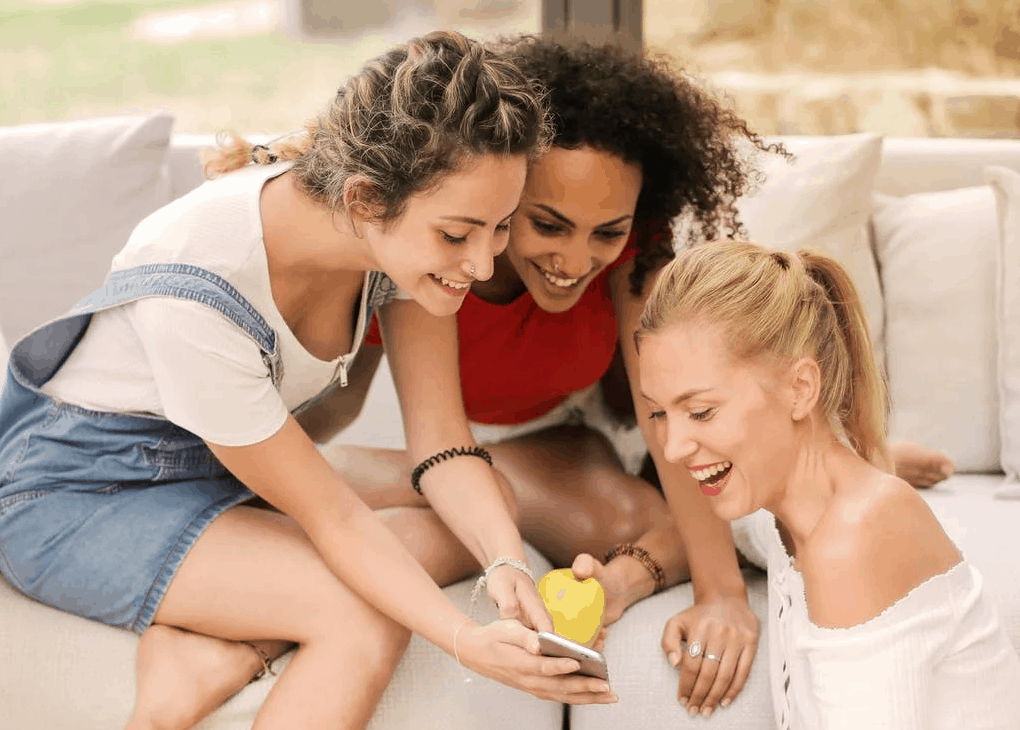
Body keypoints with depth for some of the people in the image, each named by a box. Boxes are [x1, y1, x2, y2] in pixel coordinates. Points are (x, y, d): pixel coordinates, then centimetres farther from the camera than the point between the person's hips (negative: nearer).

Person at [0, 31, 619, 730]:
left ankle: (214, 651, -18)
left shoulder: (411, 226, -17)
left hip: (219, 464, 8)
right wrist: (465, 638, -38)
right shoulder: (198, 293, -35)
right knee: (364, 619, -27)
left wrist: (506, 563, -31)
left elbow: (442, 443, -13)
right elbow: (330, 514, -27)